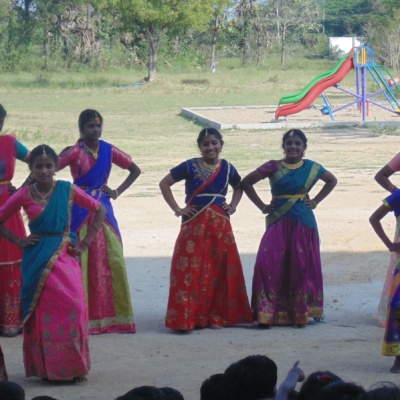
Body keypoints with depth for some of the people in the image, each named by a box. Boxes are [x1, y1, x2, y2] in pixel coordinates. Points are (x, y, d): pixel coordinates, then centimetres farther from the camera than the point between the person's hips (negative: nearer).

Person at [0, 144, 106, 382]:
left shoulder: (68, 190, 0)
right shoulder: (24, 195, -1)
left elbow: (100, 210, 7)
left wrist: (85, 243, 2)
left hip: (64, 256, 0)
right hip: (37, 260, 0)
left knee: (72, 307, -9)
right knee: (42, 311, 0)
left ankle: (74, 366, 3)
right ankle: (45, 368, 9)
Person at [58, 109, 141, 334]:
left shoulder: (109, 151, 5)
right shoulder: (74, 152, -8)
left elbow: (135, 170, 16)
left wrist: (117, 192, 8)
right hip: (80, 210, -4)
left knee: (113, 261, 1)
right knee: (79, 262, -3)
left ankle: (113, 317, 10)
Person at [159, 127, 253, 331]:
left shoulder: (227, 168, 9)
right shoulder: (190, 166, -2)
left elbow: (239, 187, 28)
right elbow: (164, 183, 1)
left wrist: (233, 206, 11)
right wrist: (177, 209, -4)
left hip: (220, 226, 3)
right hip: (194, 226, -3)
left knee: (219, 271, 4)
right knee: (190, 271, -8)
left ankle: (216, 316, 12)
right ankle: (187, 318, -6)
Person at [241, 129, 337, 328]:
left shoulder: (312, 167, 4)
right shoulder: (273, 167, -2)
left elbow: (332, 180, 21)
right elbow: (246, 183, 2)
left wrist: (316, 201, 10)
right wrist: (262, 206, -1)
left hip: (304, 223, 2)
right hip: (279, 222, -1)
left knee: (302, 267, 1)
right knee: (269, 265, -11)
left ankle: (300, 313, 11)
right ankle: (267, 314, -6)